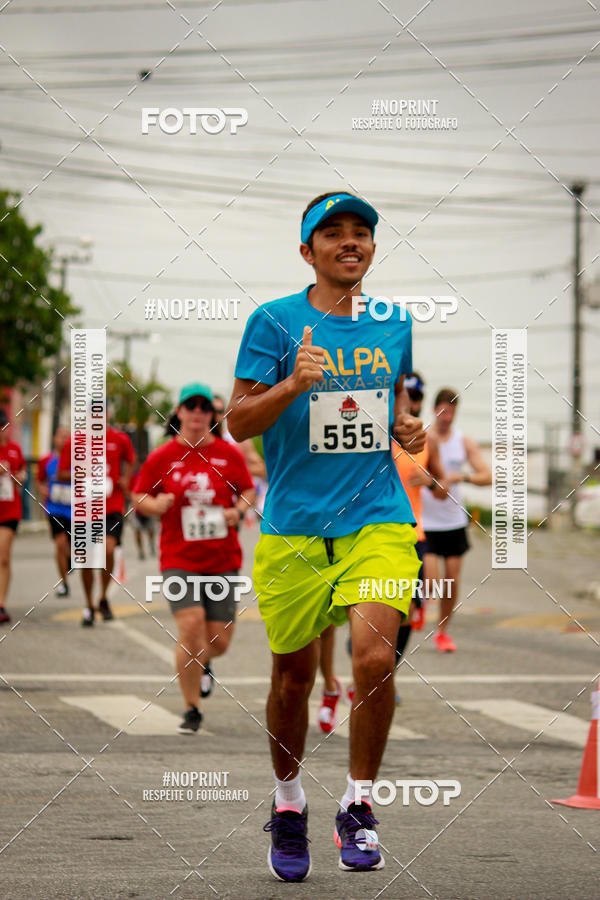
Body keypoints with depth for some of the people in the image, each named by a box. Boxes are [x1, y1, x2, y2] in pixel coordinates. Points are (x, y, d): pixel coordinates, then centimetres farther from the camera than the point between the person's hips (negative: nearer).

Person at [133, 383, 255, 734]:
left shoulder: (229, 455, 3)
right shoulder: (162, 457, 0)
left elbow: (249, 490, 15)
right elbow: (139, 497, 8)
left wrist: (239, 511, -6)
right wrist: (155, 504, -14)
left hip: (223, 557, 2)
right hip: (178, 557, -2)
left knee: (219, 639, 3)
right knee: (191, 625, -18)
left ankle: (202, 665, 44)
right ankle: (192, 709, -3)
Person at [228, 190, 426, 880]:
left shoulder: (394, 324, 9)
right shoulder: (274, 321, -2)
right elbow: (237, 422, -5)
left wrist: (407, 428, 5)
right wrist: (293, 384, -22)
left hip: (377, 518, 1)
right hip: (294, 525, -1)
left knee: (375, 655, -19)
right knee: (294, 674, 8)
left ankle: (358, 805, -2)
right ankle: (288, 803, 32)